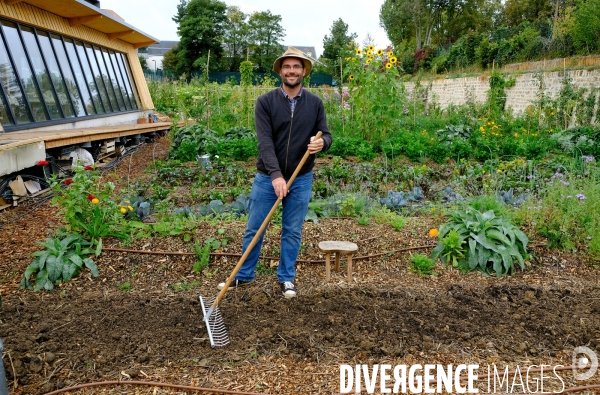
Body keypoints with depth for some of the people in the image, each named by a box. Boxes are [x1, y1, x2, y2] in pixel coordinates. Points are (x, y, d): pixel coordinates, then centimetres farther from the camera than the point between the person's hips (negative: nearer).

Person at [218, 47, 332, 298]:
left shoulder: (315, 103, 1)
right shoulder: (265, 102, -7)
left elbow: (326, 135, 1)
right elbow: (265, 142, -16)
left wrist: (321, 143, -24)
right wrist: (276, 175, -28)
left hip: (301, 179, 1)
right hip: (267, 177, -1)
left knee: (292, 231, 10)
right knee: (254, 229, 9)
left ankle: (286, 278, 27)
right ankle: (244, 275, 28)